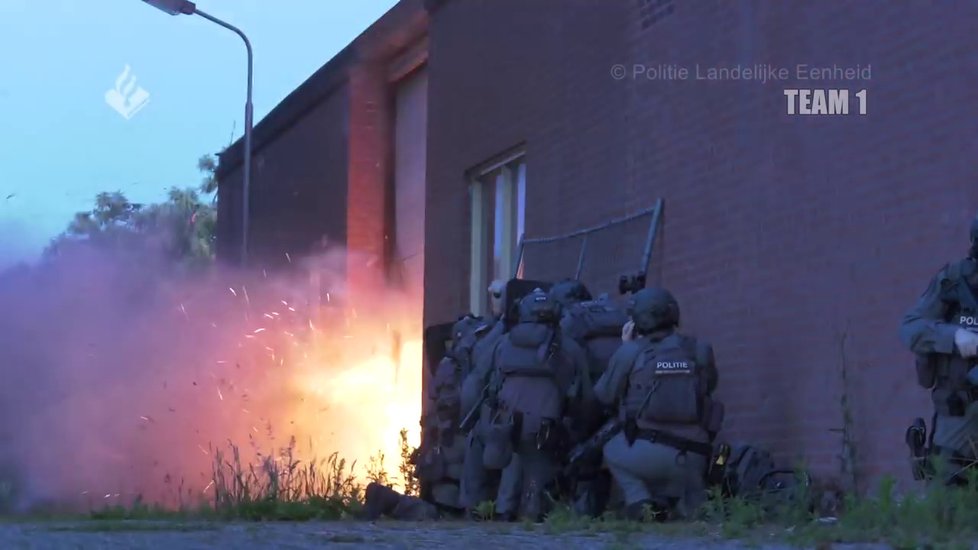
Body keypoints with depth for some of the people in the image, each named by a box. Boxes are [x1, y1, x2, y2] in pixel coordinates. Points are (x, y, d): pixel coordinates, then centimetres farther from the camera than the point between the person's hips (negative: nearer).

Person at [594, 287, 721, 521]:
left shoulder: (631, 352, -2)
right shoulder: (699, 351, 5)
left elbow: (604, 395, 10)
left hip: (648, 452, -4)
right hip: (692, 461, 4)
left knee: (612, 450, 30)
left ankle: (640, 502, 8)